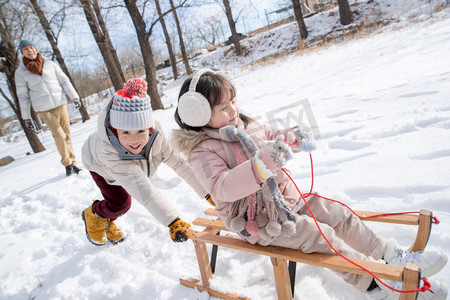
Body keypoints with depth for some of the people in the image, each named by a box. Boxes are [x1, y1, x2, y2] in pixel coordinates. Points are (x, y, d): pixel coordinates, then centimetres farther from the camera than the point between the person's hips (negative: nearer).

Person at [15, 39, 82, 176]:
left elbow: (64, 81, 9)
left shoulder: (50, 64, 9)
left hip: (60, 104, 2)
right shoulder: (20, 72, 6)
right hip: (44, 109, -2)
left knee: (67, 134, 2)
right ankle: (67, 164, 3)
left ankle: (73, 163, 10)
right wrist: (26, 118, 6)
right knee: (59, 135, -11)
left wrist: (74, 97, -3)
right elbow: (23, 96, 7)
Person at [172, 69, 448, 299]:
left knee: (338, 214, 1)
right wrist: (261, 165, -44)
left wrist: (294, 136, -6)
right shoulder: (203, 150, -18)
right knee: (320, 236, -18)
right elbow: (221, 188, -32)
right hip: (257, 220, -7)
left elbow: (273, 138, 18)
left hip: (287, 198, 8)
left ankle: (391, 254, 14)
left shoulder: (246, 125, 4)